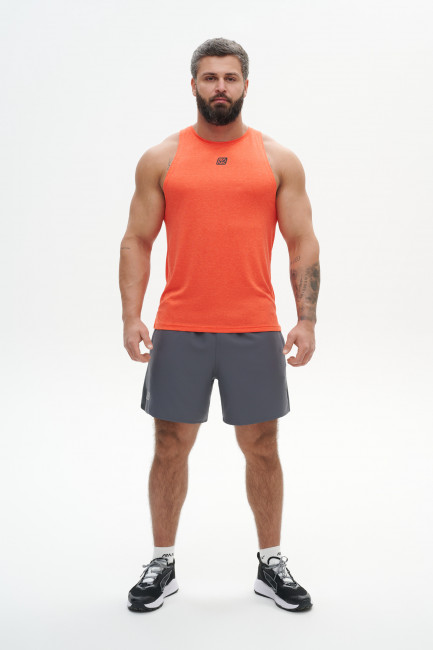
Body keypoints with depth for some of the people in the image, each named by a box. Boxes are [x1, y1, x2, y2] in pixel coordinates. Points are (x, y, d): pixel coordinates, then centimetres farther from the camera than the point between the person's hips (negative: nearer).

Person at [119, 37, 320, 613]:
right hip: (178, 331, 0)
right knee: (171, 447, 7)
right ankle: (162, 565, 23)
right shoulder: (161, 160, 6)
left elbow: (303, 243, 4)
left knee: (262, 448, 8)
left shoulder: (279, 160, 6)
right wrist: (131, 316, -7)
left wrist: (306, 319, -7)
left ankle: (271, 565, 24)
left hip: (255, 332, 0)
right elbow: (137, 242, 4)